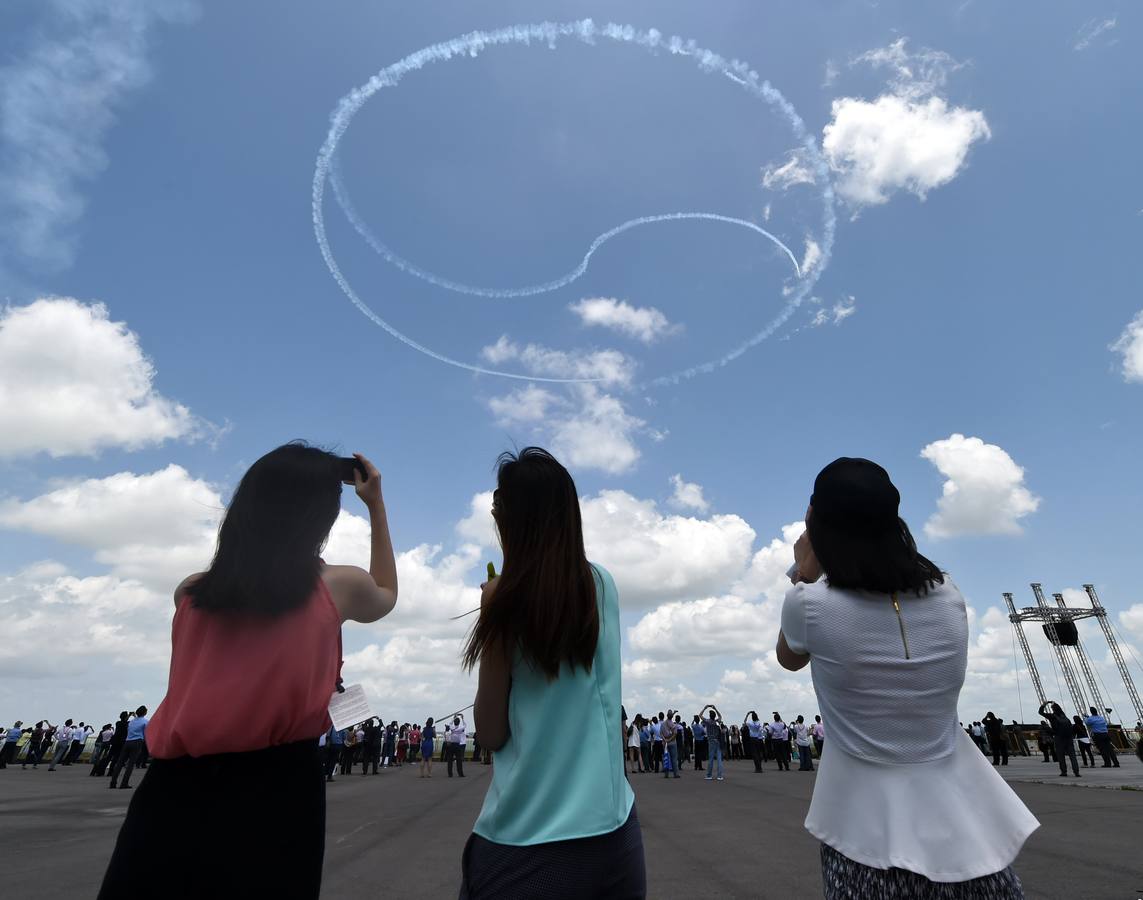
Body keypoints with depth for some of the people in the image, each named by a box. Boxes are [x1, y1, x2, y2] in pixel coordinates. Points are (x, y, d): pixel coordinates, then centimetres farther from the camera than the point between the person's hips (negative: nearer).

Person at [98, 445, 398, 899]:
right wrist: (377, 506, 20)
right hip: (277, 787, -2)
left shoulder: (190, 592, 1)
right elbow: (387, 596, 18)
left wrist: (269, 492, 26)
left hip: (176, 786, 3)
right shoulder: (338, 588, -6)